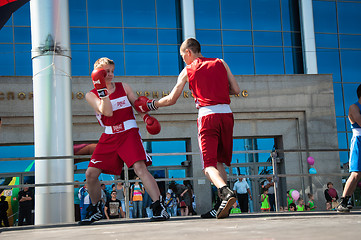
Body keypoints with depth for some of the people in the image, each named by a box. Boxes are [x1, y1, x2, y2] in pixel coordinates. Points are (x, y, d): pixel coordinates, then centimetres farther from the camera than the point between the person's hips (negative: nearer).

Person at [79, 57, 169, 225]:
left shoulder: (124, 87, 6)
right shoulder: (91, 95, 2)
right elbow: (107, 112, -13)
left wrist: (147, 117, -9)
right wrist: (102, 89, -19)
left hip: (129, 134, -2)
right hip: (109, 137, 2)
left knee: (140, 168, -21)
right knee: (91, 173, 0)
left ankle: (159, 207, -21)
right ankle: (95, 210, 22)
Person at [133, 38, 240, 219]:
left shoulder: (188, 70, 8)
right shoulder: (220, 63, 15)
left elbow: (171, 99, 12)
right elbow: (236, 90, 11)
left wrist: (150, 105, 27)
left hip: (207, 115, -4)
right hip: (226, 114, 4)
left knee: (209, 165, -6)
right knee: (219, 162, 15)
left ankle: (226, 192, -33)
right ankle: (222, 206, 10)